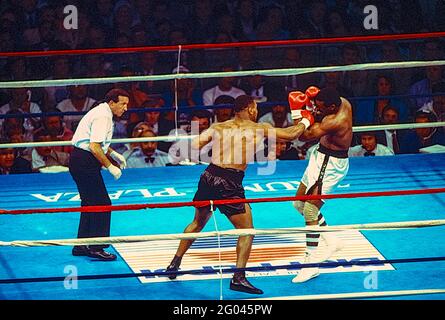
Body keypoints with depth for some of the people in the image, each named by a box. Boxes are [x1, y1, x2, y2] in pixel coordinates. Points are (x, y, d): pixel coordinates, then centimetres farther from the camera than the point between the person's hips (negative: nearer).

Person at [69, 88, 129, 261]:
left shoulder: (103, 113, 16)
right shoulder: (103, 117, -17)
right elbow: (94, 147, -24)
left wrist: (113, 154, 18)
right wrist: (110, 167, -16)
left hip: (79, 161, 11)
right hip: (85, 161, -11)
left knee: (90, 203, 16)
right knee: (102, 204, -8)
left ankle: (81, 246, 20)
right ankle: (95, 247, -8)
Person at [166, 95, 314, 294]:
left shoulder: (217, 127, 10)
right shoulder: (259, 129, 3)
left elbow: (193, 146, 5)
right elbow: (291, 135, 9)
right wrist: (305, 122, 29)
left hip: (209, 176, 5)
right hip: (230, 183, -5)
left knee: (198, 223, 27)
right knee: (246, 231, 7)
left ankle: (175, 264, 33)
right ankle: (238, 277, -4)